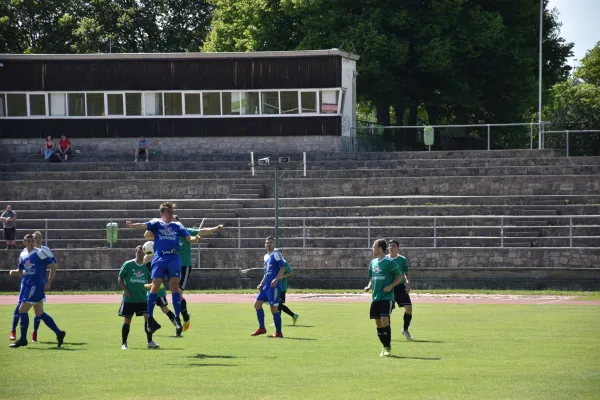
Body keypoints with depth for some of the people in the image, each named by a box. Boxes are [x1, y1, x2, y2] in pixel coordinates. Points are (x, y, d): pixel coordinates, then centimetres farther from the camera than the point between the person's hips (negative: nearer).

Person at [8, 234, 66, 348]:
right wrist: (13, 272, 0)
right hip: (27, 286, 8)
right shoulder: (23, 257, 12)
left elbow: (53, 267, -10)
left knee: (23, 310, -10)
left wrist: (48, 283, -13)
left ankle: (23, 339, -2)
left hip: (36, 286, -8)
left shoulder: (39, 253, -10)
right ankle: (59, 333, 17)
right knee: (40, 313, 10)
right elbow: (20, 271, 23)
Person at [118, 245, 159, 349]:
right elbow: (120, 278, 0)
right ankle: (124, 343, 15)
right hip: (129, 298, -2)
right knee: (127, 320, 3)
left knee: (148, 317, -12)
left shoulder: (147, 266, 4)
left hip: (143, 298, 2)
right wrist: (125, 290, -12)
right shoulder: (128, 264, -3)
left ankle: (150, 341, -7)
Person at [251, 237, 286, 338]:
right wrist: (261, 284, 16)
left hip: (274, 286, -9)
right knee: (257, 303, 7)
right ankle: (262, 328, 16)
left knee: (274, 308, -7)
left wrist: (276, 279, -25)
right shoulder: (266, 257, 18)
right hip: (266, 286, 9)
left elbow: (282, 268, -14)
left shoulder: (276, 254, -6)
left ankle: (278, 332, 0)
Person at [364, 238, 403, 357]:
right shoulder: (373, 263, 13)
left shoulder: (389, 262, -7)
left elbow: (399, 277, -4)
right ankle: (385, 347, 16)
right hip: (375, 297, 7)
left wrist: (391, 286, -16)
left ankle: (388, 347, -9)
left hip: (387, 297, -7)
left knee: (384, 320, -17)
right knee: (378, 323, 6)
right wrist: (369, 286, 5)